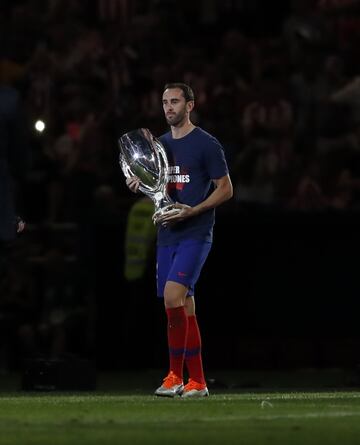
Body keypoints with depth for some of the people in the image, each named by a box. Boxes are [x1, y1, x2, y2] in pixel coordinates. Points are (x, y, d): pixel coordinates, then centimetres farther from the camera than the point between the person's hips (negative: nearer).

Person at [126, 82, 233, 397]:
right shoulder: (160, 144, 14)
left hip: (195, 234, -7)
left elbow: (226, 189, -5)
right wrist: (140, 184, 2)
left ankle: (176, 375, -14)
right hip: (167, 235, 7)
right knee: (185, 307, 8)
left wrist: (192, 211, -16)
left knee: (173, 296, -21)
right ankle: (197, 382, 13)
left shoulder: (207, 144, -6)